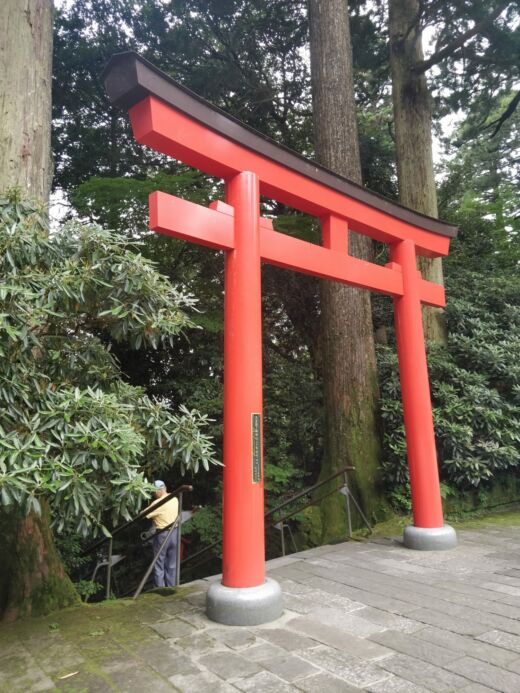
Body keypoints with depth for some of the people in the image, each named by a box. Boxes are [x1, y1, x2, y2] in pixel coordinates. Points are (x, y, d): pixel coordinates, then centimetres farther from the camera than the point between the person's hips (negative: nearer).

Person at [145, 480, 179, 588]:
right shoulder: (175, 499, 2)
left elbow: (143, 515, -13)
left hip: (162, 534, -6)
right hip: (174, 533, 6)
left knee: (159, 565, 7)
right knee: (172, 565, 15)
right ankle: (171, 588, 22)